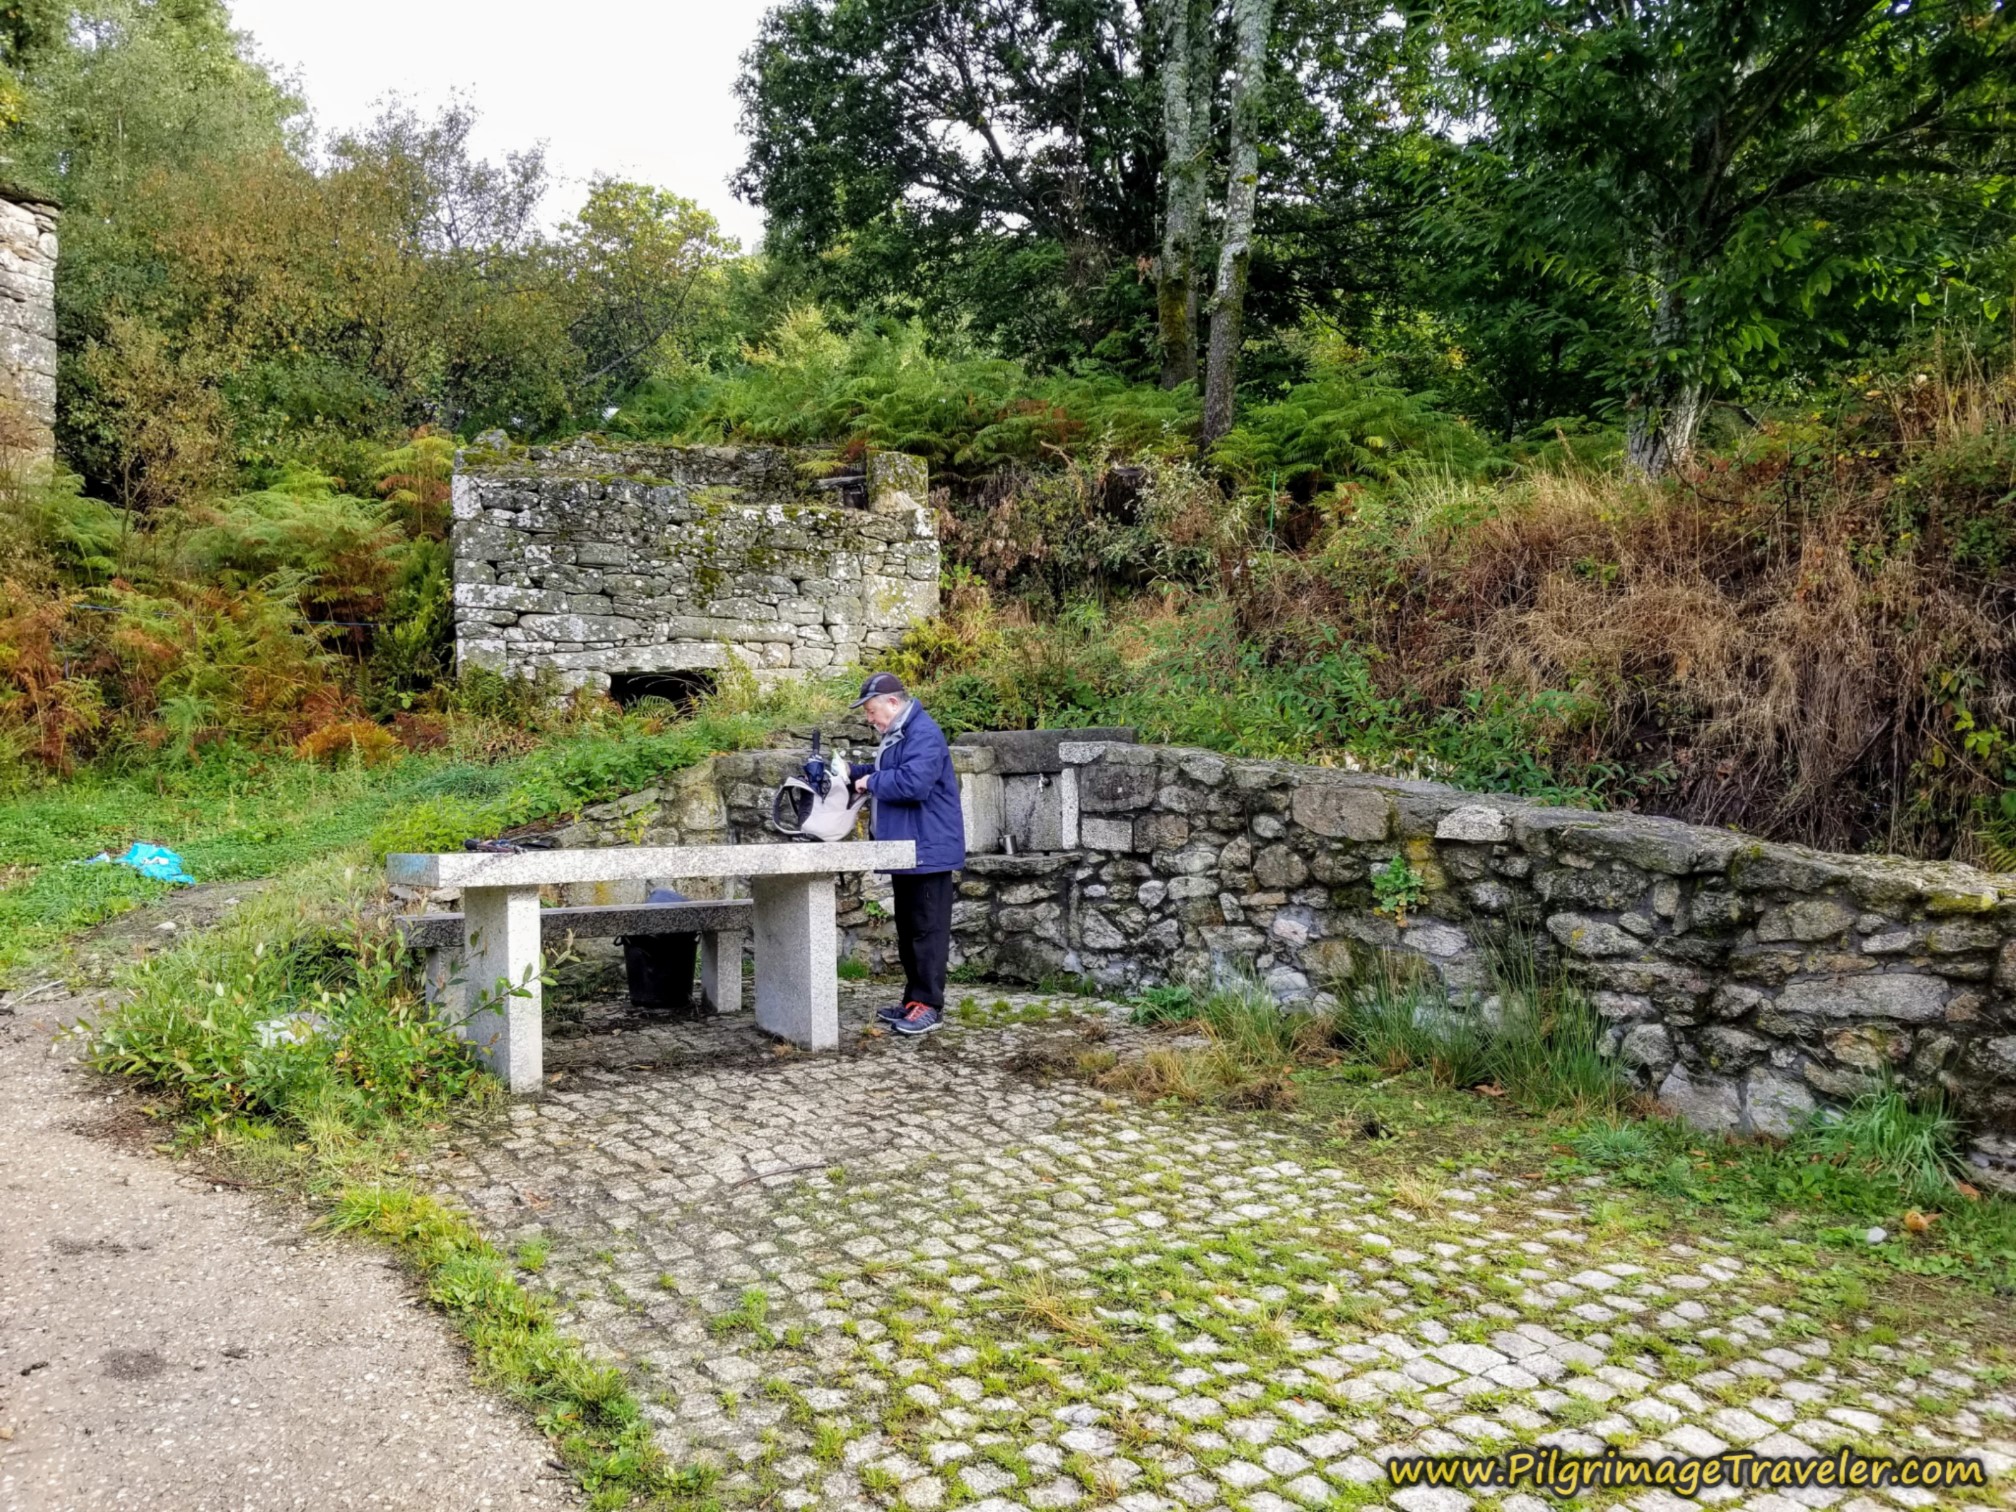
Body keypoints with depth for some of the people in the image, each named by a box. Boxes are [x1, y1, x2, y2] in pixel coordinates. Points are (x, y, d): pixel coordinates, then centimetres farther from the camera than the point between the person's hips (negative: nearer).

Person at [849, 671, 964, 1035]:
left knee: (927, 929, -7)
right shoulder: (895, 735, 17)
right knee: (908, 928, 15)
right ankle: (913, 998, 22)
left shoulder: (923, 733, -17)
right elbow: (888, 776, 29)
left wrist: (872, 782, -15)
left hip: (927, 850, -11)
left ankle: (929, 1004, -4)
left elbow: (913, 783, -29)